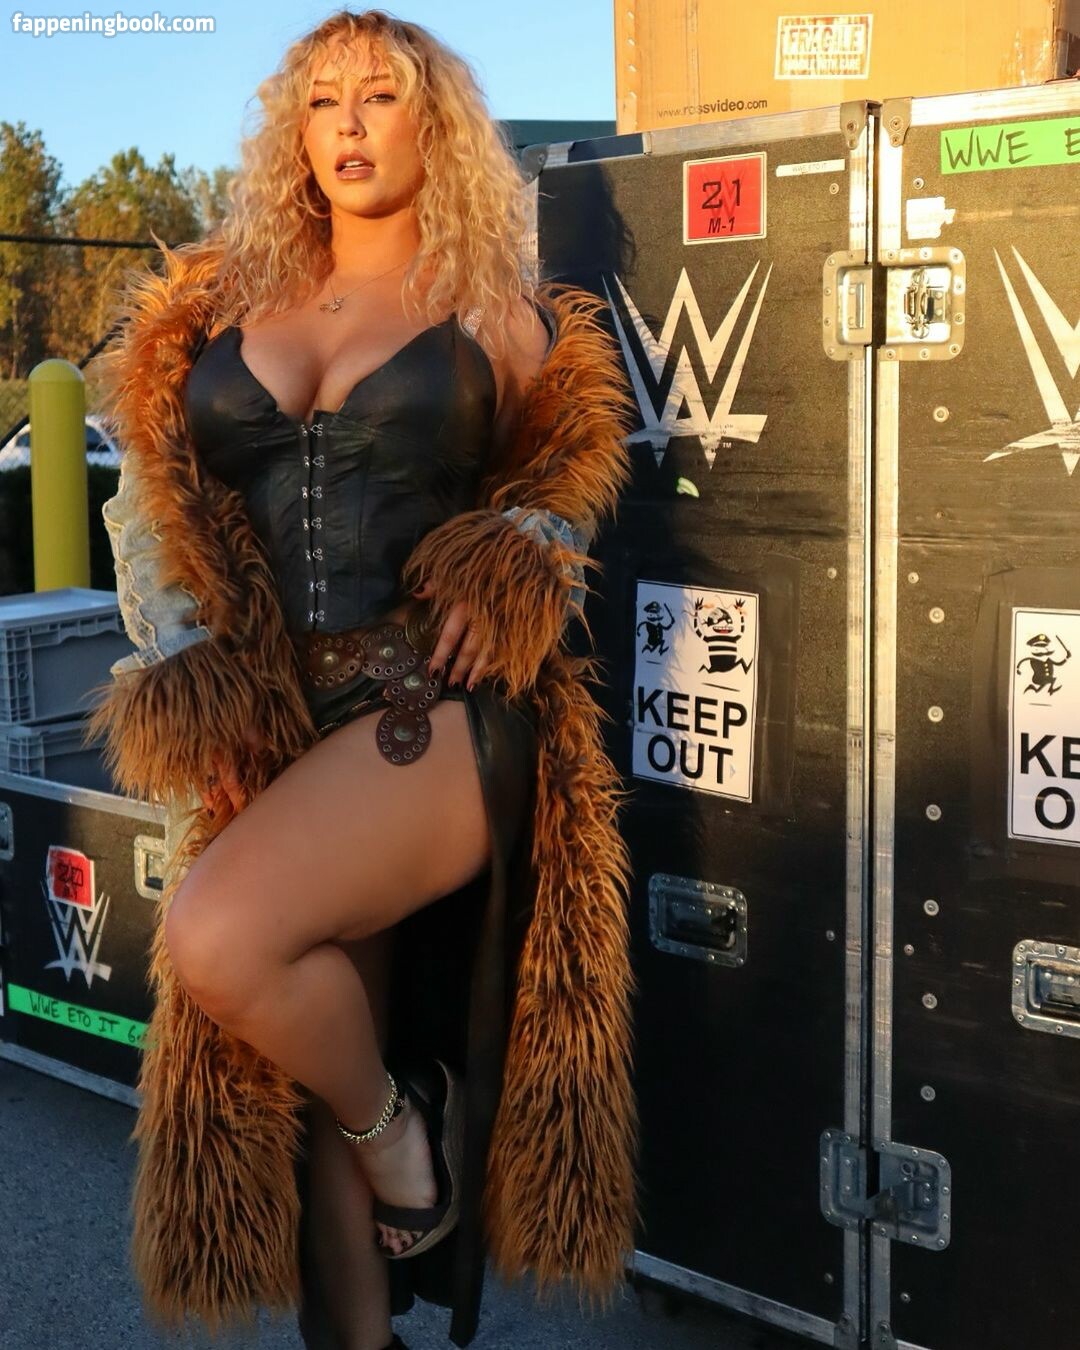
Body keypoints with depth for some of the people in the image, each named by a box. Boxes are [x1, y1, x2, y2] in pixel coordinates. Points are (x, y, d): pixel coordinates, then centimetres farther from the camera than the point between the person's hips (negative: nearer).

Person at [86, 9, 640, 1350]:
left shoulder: (497, 316, 7)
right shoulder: (225, 306, 14)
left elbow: (560, 486, 16)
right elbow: (156, 495, 17)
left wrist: (511, 571, -6)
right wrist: (182, 667, 3)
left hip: (434, 712, -4)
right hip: (278, 729, 5)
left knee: (220, 939, -27)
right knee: (318, 1039, 9)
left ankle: (396, 1126, 4)